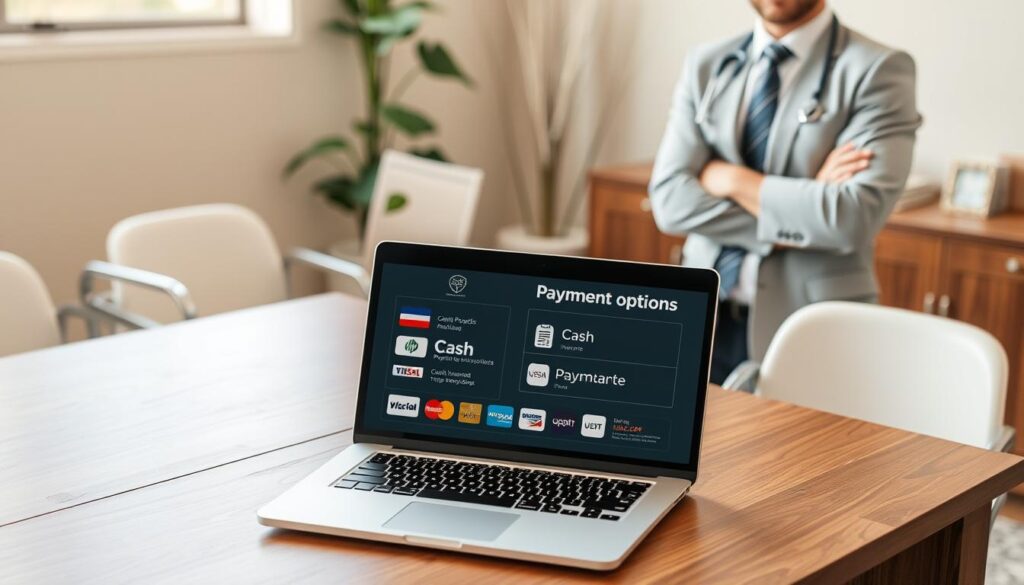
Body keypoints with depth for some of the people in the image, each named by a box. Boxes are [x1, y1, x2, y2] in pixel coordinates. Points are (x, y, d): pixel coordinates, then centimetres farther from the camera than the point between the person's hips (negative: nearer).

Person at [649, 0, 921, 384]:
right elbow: (670, 199, -5)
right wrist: (801, 214, -14)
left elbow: (854, 218, -20)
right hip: (707, 320, 4)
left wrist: (733, 179, -10)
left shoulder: (878, 70, -8)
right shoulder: (705, 65, 6)